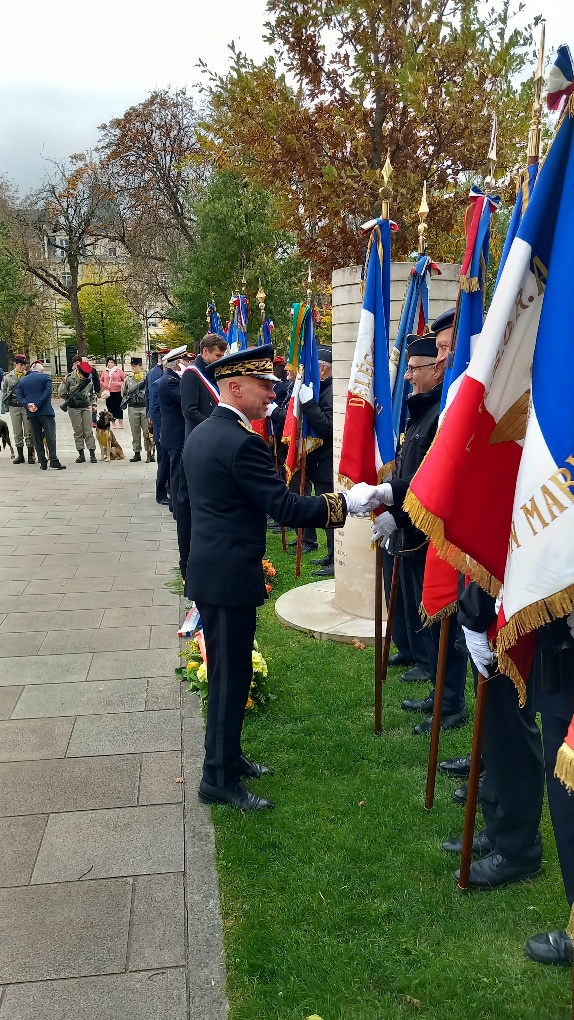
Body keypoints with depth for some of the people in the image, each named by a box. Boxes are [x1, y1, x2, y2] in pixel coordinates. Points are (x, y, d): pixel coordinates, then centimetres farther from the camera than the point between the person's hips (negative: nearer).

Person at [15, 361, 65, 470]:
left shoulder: (22, 381, 15)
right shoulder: (45, 377, 3)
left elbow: (19, 397, 5)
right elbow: (47, 392, -11)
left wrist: (28, 405, -8)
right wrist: (37, 405, -13)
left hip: (31, 413, 4)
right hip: (46, 412, -4)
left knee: (37, 438, 6)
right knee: (50, 436, -5)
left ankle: (42, 462, 6)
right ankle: (54, 461, -13)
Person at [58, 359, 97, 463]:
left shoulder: (89, 379, 4)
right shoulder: (69, 378, -7)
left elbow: (92, 394, 18)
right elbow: (61, 393, -3)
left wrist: (92, 404, 11)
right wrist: (72, 396, -5)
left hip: (86, 407, 2)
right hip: (74, 408, -2)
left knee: (89, 431, -1)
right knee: (78, 431, 3)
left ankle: (92, 454, 0)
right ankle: (81, 454, 8)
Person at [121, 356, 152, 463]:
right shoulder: (127, 379, 8)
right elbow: (123, 393, 16)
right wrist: (127, 398, 3)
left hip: (145, 407, -2)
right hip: (132, 408, 2)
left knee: (147, 431, -1)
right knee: (135, 432, 7)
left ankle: (149, 453, 5)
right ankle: (137, 453, 13)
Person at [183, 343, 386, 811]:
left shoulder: (201, 434, 10)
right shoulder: (243, 443, -20)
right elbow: (287, 508, -23)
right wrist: (348, 502, -16)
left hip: (208, 570, 10)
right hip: (230, 576, -10)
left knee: (225, 671, 19)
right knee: (232, 676, 1)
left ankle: (227, 754, 33)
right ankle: (220, 778, 11)